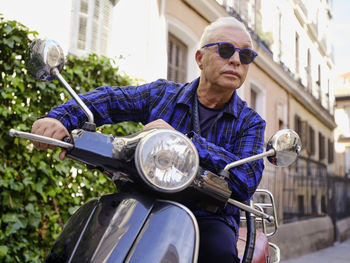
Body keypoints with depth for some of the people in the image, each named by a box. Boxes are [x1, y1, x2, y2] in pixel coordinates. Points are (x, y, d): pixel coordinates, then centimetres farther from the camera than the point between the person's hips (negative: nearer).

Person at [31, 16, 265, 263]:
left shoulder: (250, 122, 1)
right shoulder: (162, 94, 6)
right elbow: (108, 99, -1)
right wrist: (59, 118, -23)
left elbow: (248, 180, -16)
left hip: (209, 216, -1)